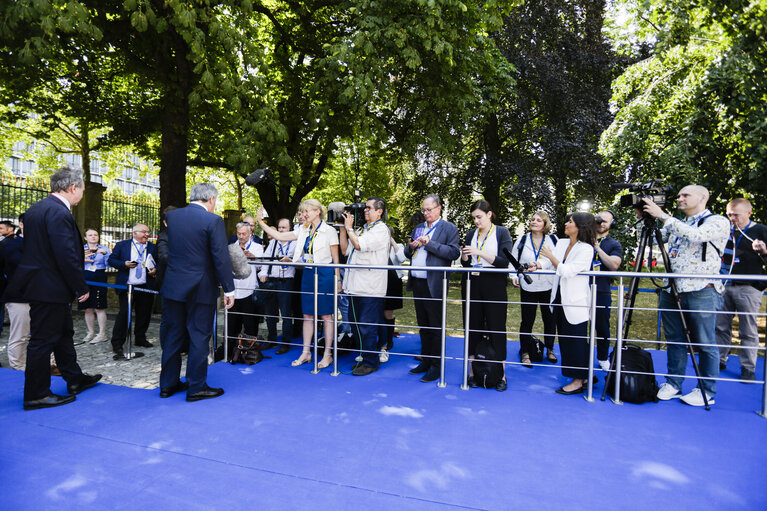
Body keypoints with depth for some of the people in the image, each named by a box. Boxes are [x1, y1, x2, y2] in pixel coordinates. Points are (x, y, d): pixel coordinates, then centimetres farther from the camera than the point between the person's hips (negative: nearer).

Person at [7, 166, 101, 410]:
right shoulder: (59, 213, -21)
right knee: (43, 340, 1)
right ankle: (36, 395, 13)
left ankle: (74, 379, 33)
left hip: (40, 283, 10)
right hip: (50, 288, -10)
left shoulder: (37, 209, 11)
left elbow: (32, 248, 17)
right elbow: (67, 255, -24)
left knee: (63, 334, 20)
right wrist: (81, 288, -15)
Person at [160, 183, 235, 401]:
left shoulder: (171, 216, 4)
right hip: (200, 289, -5)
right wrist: (229, 289, -11)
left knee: (173, 335, 15)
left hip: (173, 287, 6)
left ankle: (168, 383, 26)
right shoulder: (213, 221, -13)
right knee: (199, 337, 4)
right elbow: (221, 258, -16)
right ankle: (196, 387, 13)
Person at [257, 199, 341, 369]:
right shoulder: (303, 231, 9)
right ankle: (306, 352, 21)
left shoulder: (329, 231, -6)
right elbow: (278, 236, 7)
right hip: (308, 274, 6)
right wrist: (261, 222, 1)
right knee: (307, 315, 11)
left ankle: (327, 354, 11)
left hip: (324, 275, -6)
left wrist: (337, 279, -7)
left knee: (325, 315, 1)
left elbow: (335, 258, -4)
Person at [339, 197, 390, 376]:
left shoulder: (381, 229, -6)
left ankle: (370, 362, 9)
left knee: (367, 327, -3)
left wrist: (349, 227, -4)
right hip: (355, 286, 8)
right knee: (355, 326, 14)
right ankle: (364, 357, 28)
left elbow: (360, 245, -16)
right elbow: (345, 250, 17)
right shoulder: (361, 229, 20)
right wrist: (343, 227, 12)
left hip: (370, 288, -8)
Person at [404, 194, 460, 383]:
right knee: (423, 326, 15)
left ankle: (436, 366, 9)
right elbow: (408, 254, 22)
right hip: (417, 283, 7)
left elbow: (454, 253, -15)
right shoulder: (419, 228, 19)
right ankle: (425, 361, 26)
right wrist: (410, 247, -1)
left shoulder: (449, 228, -2)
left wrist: (429, 243, -19)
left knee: (436, 327, 0)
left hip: (433, 285, -7)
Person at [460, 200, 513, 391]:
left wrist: (479, 253, -19)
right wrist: (464, 256, -9)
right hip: (472, 284, 4)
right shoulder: (471, 234, 10)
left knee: (496, 328, 1)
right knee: (473, 327, 6)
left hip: (494, 286, -3)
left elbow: (504, 262, -11)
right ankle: (472, 371, 14)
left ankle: (501, 373, 10)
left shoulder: (502, 232, -1)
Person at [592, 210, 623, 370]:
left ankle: (603, 358, 24)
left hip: (602, 292, -1)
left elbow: (614, 265, -14)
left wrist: (597, 248, -18)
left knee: (602, 327, 7)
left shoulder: (614, 244, 4)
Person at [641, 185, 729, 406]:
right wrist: (646, 218, 5)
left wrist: (663, 216, -23)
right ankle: (673, 384, 21)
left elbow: (696, 235, -21)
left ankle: (707, 391, 15)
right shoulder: (677, 224, 18)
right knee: (674, 341, 12)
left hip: (701, 292, -6)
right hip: (671, 290, 6)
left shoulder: (718, 222, -3)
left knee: (705, 344, 3)